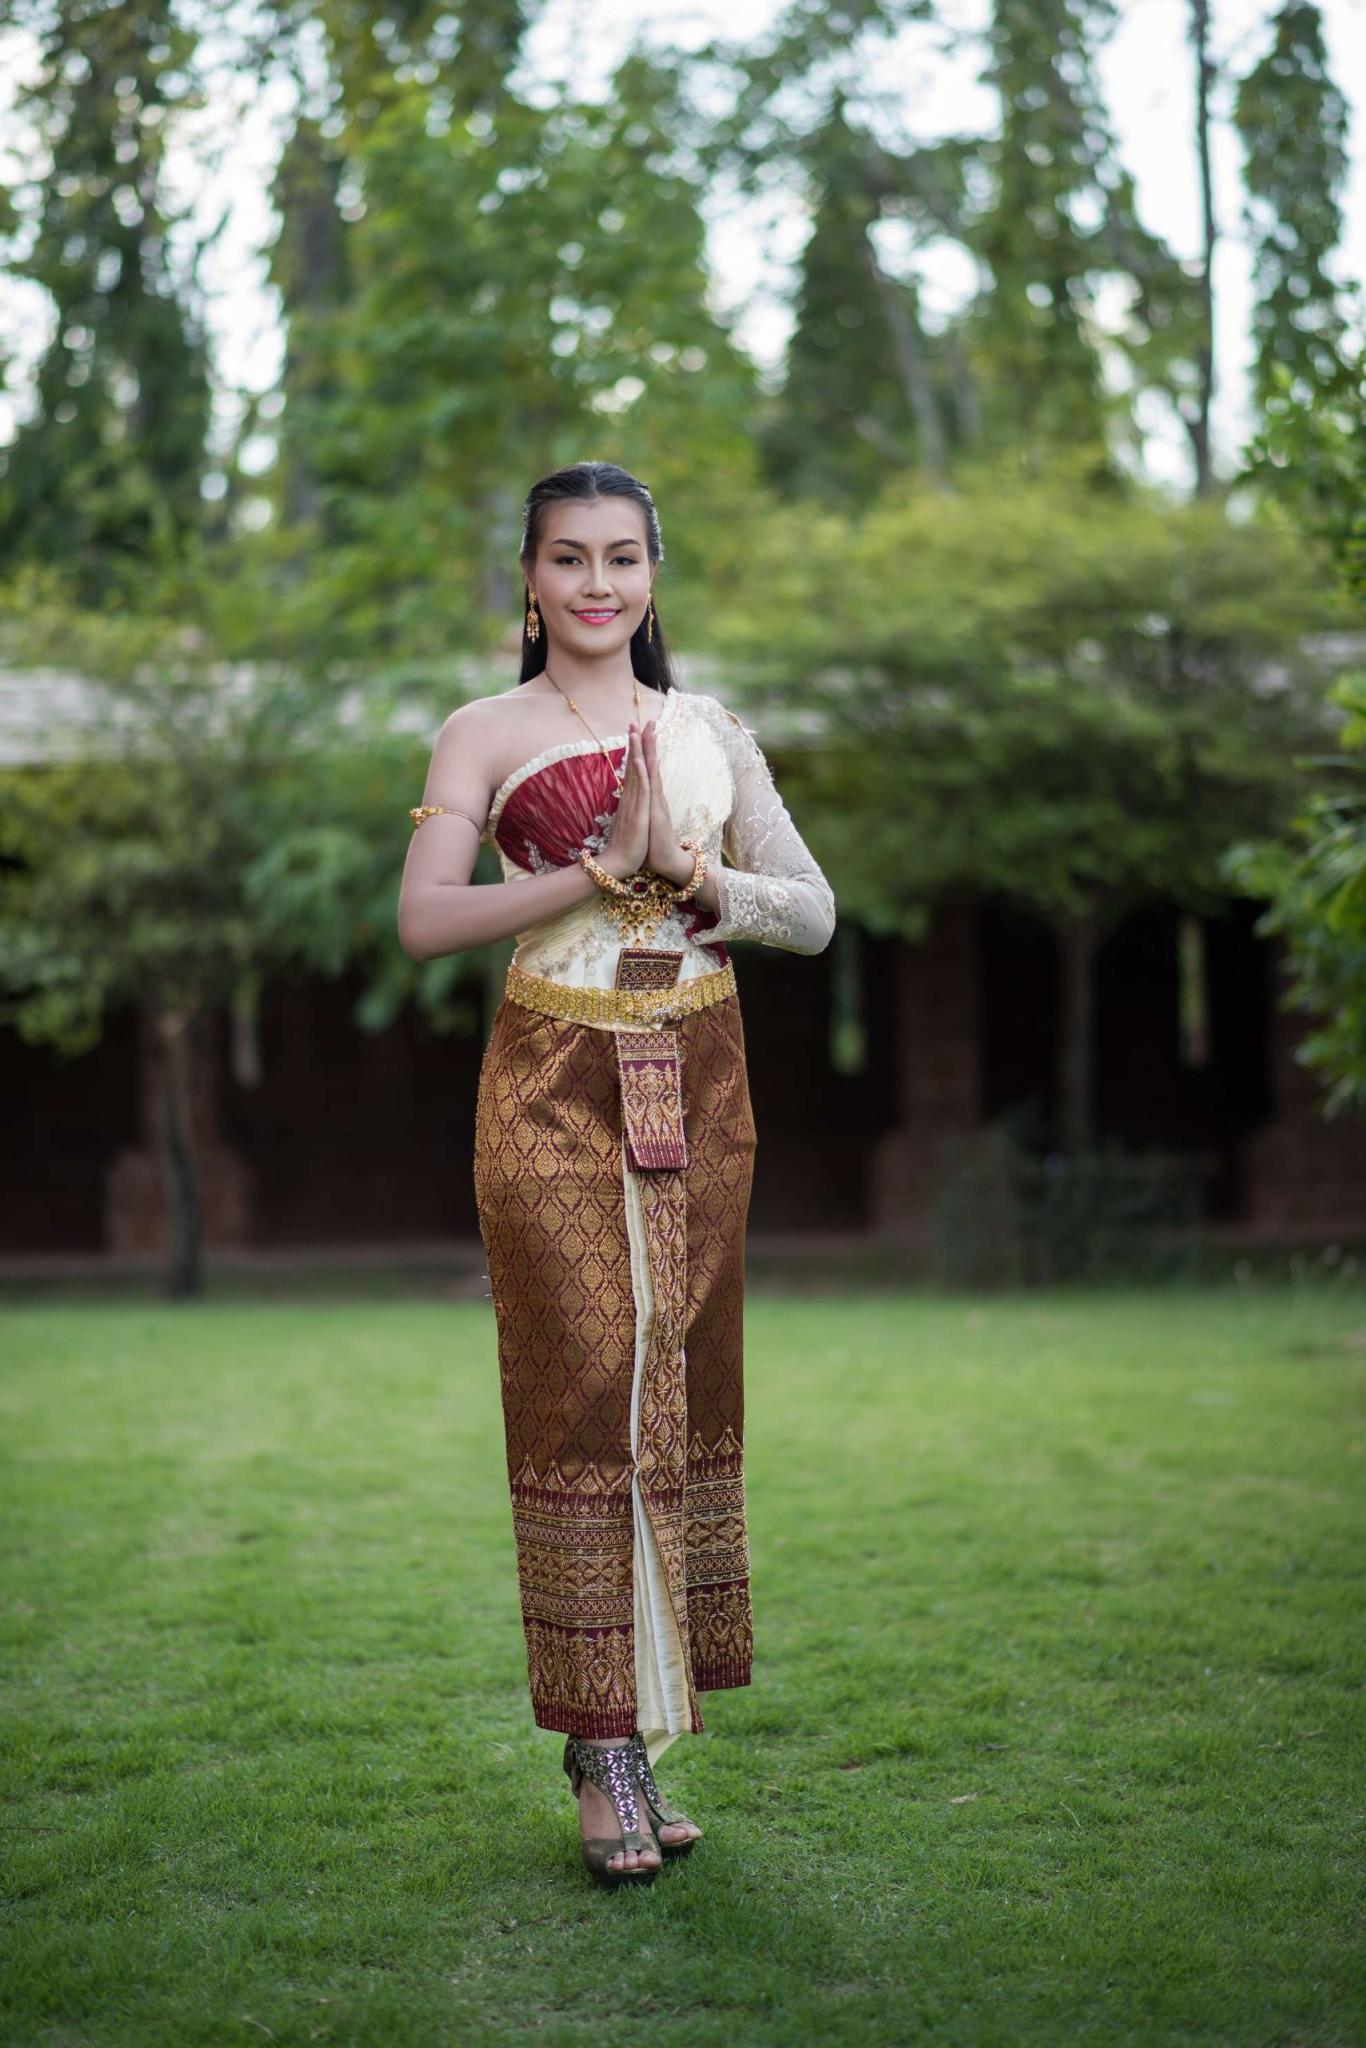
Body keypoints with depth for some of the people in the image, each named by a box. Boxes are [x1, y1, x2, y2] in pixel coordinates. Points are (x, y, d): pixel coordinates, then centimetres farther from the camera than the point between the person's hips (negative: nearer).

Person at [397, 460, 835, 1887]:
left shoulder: (709, 729, 13)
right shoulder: (485, 733, 3)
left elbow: (814, 914, 8)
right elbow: (423, 918, -10)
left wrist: (693, 875, -10)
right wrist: (600, 872, -16)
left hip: (698, 1083, 4)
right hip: (555, 1082, -4)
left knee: (682, 1383, 5)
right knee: (580, 1387, -7)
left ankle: (642, 1730, 15)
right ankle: (604, 1749, -1)